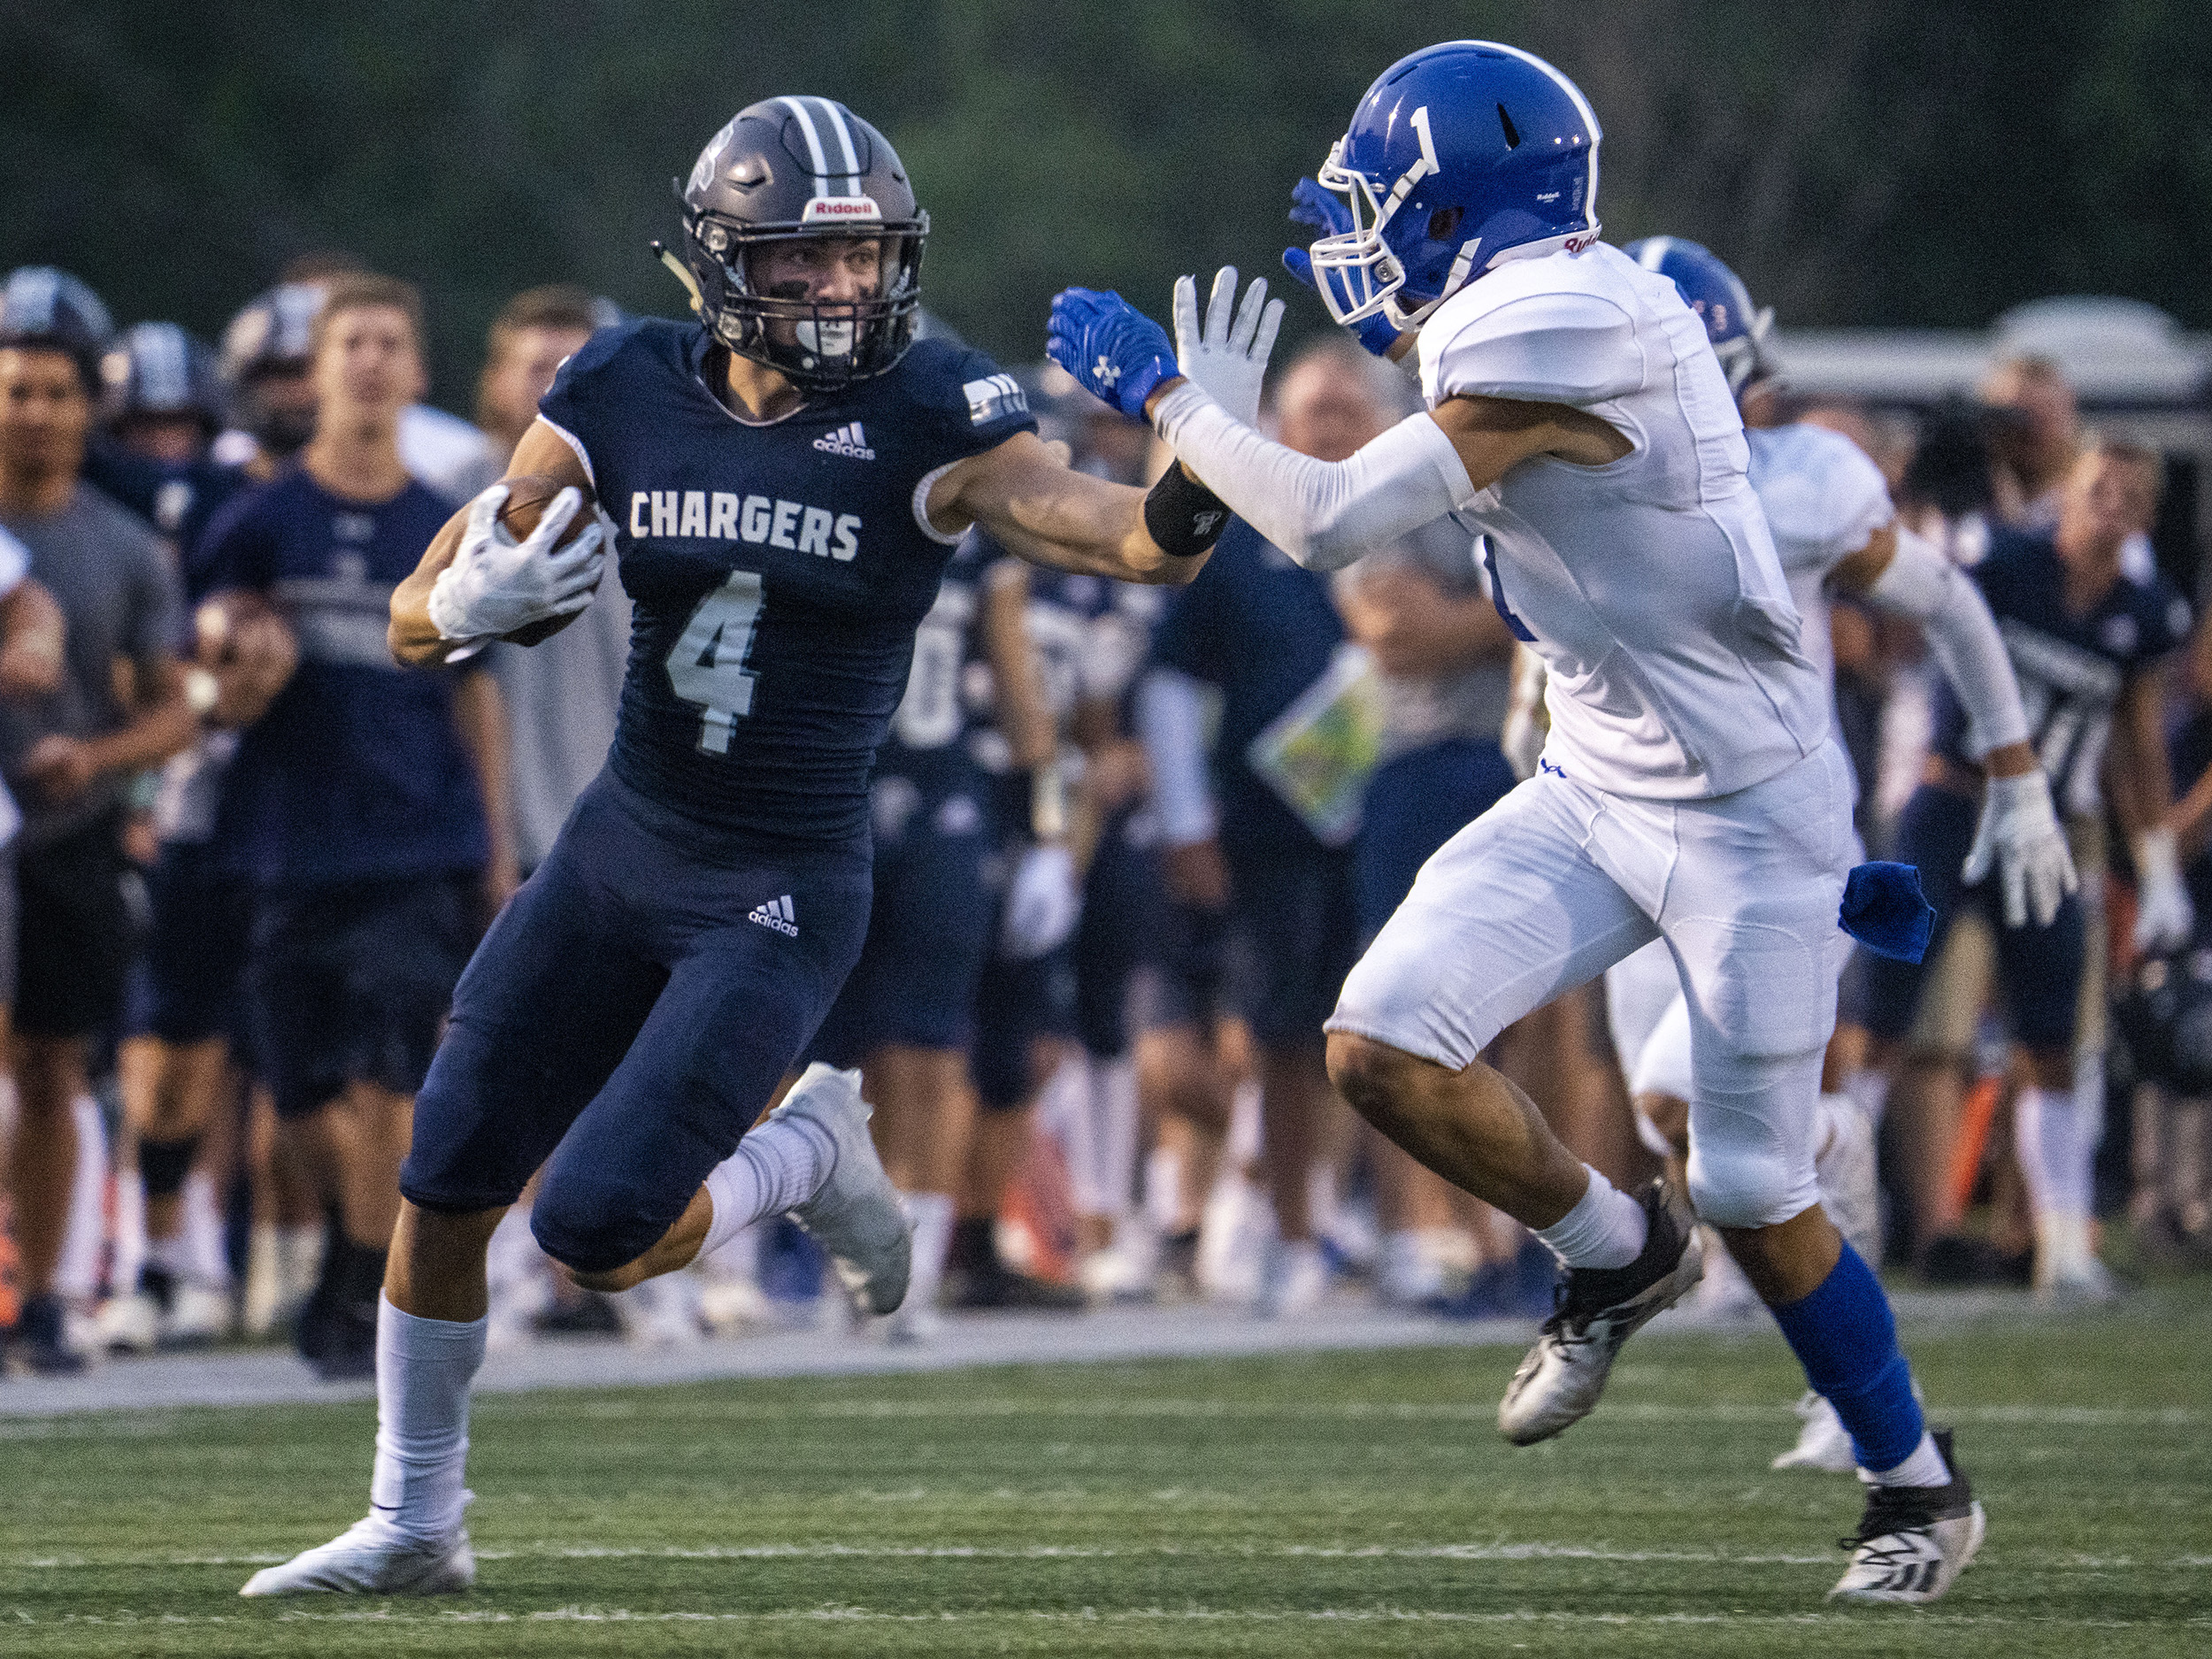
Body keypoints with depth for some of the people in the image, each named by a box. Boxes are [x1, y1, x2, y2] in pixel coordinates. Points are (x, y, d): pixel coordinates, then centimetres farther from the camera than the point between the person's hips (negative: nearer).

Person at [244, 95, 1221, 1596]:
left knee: (596, 1234, -14)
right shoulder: (625, 398, -5)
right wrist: (473, 602, -26)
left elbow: (1143, 544, -26)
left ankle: (806, 1156, 16)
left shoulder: (927, 421, -14)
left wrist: (1201, 469, -48)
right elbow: (414, 619, -3)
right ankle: (413, 1523, 28)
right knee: (444, 1192, 7)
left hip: (783, 894, -4)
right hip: (621, 848, 4)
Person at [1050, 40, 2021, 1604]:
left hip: (1745, 811, -9)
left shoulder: (1552, 333, -24)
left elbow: (1327, 523, -24)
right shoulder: (1570, 304, 4)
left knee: (1755, 1199, -2)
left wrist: (1166, 392, -11)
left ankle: (1921, 1484, 20)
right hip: (1594, 792, 9)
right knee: (1383, 1047, -7)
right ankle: (1616, 1255, 18)